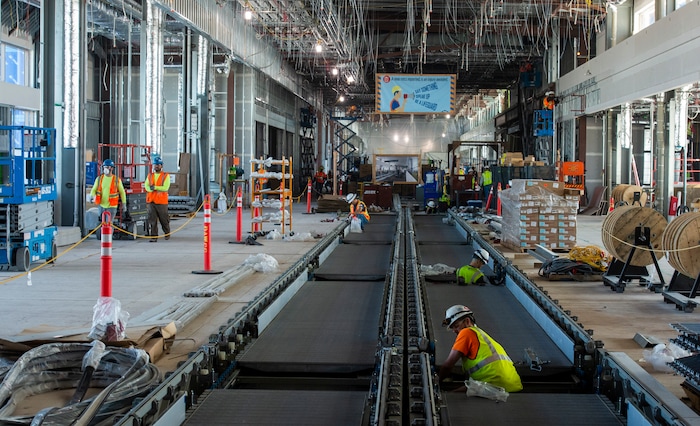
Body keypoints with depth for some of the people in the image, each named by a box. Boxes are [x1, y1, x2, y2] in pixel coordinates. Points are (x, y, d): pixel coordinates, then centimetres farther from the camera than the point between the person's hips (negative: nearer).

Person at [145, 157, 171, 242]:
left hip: (162, 201, -3)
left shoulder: (166, 176, 1)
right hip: (151, 201, 3)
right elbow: (147, 186, 2)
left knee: (164, 219, 6)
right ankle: (153, 236, -2)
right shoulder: (150, 176, 14)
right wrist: (151, 188, -18)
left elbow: (165, 188, -11)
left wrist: (155, 187, -17)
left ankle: (167, 233, 29)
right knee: (152, 219, -4)